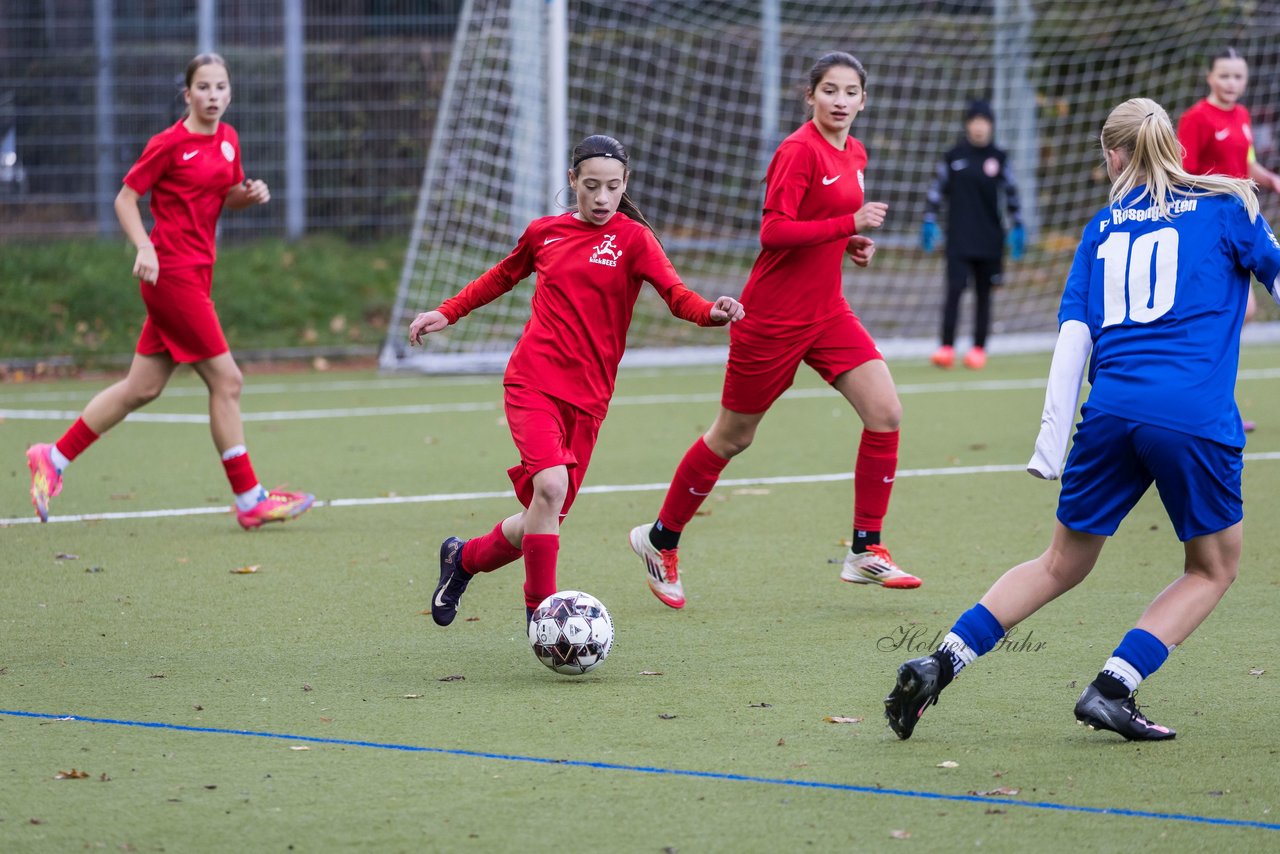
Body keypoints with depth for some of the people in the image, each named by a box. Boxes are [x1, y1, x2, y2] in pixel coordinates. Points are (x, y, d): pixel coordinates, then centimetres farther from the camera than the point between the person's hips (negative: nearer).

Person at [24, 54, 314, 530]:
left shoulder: (228, 139, 11)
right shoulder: (170, 143, -11)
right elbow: (125, 198, -7)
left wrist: (248, 195, 2)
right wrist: (145, 246, -21)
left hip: (196, 274, 8)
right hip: (171, 272, -8)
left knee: (143, 388, 11)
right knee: (226, 380, -7)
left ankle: (54, 458, 21)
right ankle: (250, 500, -2)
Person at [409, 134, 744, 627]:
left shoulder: (633, 238, 1)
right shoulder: (545, 233, 9)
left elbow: (675, 292, -15)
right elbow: (502, 276, 29)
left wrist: (710, 312, -35)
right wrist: (448, 313, 26)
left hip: (588, 396, 1)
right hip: (533, 382, -1)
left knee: (542, 522, 2)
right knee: (550, 485, -24)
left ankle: (464, 558, 32)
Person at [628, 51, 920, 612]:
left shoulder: (854, 155, 9)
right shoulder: (799, 151, -17)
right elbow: (774, 230, -24)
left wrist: (851, 244, 3)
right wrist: (850, 223, -27)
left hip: (826, 312, 7)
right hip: (774, 317, -7)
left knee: (885, 412, -8)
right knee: (733, 437, 5)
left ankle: (866, 553, 1)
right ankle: (661, 539, 24)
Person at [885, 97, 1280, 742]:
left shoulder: (1103, 227, 16)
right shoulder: (1225, 206, 9)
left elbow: (1073, 338, 10)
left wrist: (1052, 441, 10)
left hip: (1111, 409, 3)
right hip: (1197, 417, -3)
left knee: (1061, 565, 18)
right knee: (1213, 569, 17)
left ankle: (938, 665, 7)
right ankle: (1111, 688, 2)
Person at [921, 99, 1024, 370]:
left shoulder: (999, 158, 5)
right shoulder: (953, 156, 2)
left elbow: (1011, 193, 10)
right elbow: (937, 188, 6)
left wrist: (1017, 227, 7)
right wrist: (930, 221, 0)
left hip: (990, 239, 1)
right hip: (959, 237, -1)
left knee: (984, 294, 7)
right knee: (954, 289, -11)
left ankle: (979, 348, 14)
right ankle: (947, 347, -12)